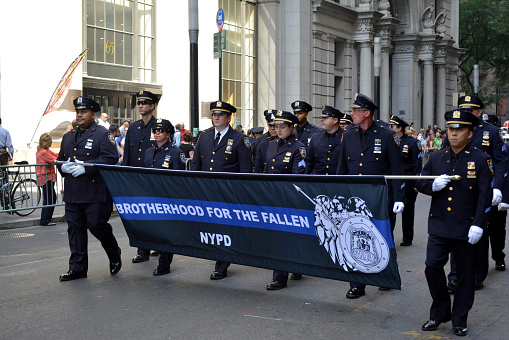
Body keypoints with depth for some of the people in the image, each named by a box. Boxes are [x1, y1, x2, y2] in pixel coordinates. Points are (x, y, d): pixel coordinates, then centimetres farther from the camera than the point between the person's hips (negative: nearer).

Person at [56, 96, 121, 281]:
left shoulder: (103, 134, -2)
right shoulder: (68, 136, 20)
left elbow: (110, 159, -12)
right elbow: (60, 158, 24)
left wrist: (85, 168, -19)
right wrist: (63, 167, -1)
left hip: (95, 191, -6)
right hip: (72, 193, 6)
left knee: (97, 225, -6)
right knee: (75, 228, 5)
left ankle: (115, 257, 19)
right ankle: (77, 268, 12)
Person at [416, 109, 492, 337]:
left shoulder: (481, 160, -2)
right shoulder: (435, 158, 8)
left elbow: (485, 196, -5)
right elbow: (420, 183, 12)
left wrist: (478, 225, -13)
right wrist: (433, 185, -11)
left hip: (466, 229, -2)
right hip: (439, 226, 3)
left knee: (464, 274, 6)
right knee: (432, 266, -6)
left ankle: (460, 320, 21)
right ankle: (440, 313, 13)